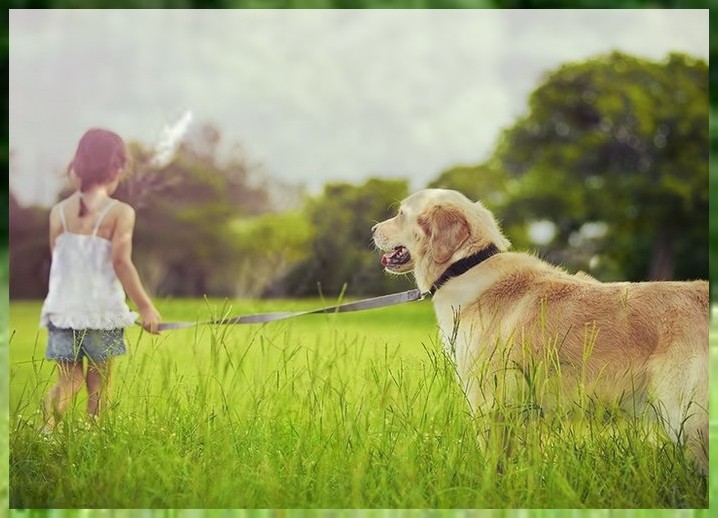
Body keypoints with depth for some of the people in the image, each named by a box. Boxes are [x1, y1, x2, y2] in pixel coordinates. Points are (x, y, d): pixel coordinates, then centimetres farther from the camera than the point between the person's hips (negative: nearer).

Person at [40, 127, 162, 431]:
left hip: (62, 310, 3)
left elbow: (58, 260, 11)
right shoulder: (120, 213, -7)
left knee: (68, 382, 9)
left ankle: (47, 428, -13)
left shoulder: (59, 212, 5)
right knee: (98, 383, 10)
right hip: (102, 310, -3)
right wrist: (145, 306, -8)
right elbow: (121, 262, -13)